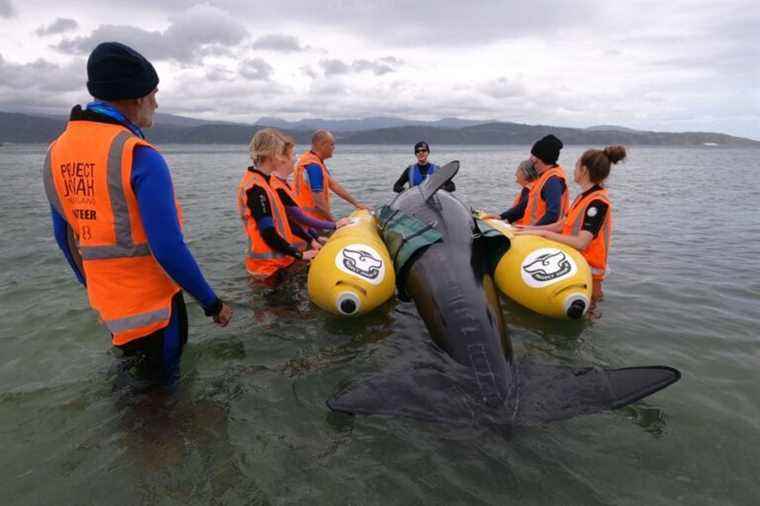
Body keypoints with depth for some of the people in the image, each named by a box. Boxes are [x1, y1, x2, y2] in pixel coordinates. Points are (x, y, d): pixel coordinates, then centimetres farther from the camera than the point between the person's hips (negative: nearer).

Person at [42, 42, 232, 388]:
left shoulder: (56, 153, 4)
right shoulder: (140, 157, -21)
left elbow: (64, 236, 12)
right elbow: (168, 248, -25)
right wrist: (212, 303, -15)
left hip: (106, 303, 7)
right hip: (152, 303, -7)